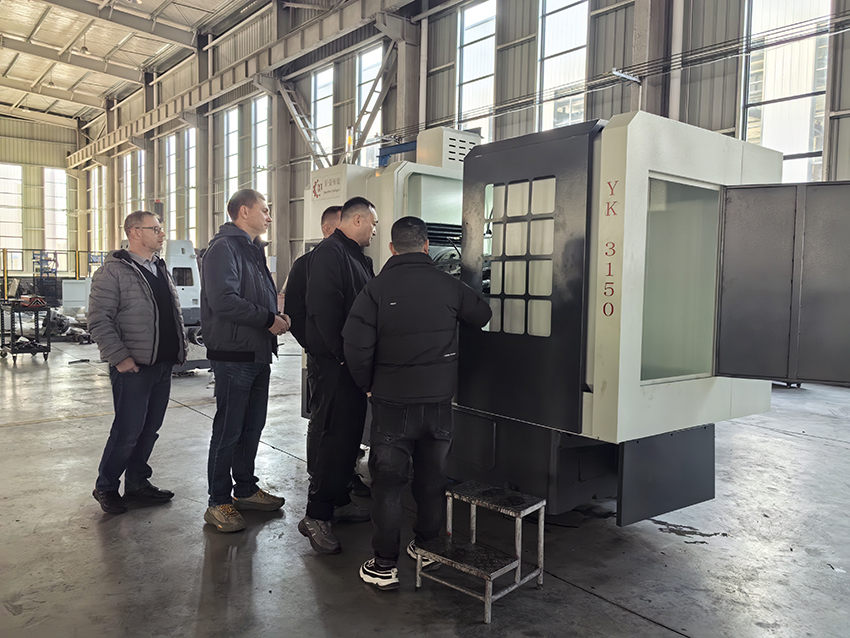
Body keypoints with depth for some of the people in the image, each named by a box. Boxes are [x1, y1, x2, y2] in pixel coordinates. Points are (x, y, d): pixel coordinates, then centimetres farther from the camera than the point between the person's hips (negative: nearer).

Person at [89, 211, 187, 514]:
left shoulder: (161, 270, 17)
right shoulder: (113, 271, -8)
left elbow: (175, 315, 22)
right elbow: (99, 320, -13)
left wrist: (179, 349, 13)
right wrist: (119, 357, -17)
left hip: (163, 365, 7)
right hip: (133, 367, -7)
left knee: (150, 429, 13)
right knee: (128, 431, -2)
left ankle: (137, 481, 28)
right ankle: (106, 487, 17)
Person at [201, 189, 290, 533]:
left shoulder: (253, 249, 19)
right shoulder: (224, 247, -13)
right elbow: (223, 300, -25)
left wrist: (277, 316, 5)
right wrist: (269, 319, -19)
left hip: (258, 355, 10)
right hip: (234, 355, -10)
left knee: (252, 426, 17)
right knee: (228, 431, -1)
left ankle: (246, 489, 31)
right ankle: (218, 503, 11)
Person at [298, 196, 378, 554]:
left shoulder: (358, 257, 19)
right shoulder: (329, 253, -12)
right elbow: (325, 310, -22)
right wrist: (343, 354, -20)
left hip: (354, 362, 10)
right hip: (334, 362, -10)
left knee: (350, 435, 15)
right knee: (335, 437, -8)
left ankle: (338, 500, 28)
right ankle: (316, 516, 2)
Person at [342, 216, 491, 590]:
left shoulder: (377, 289, -9)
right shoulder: (449, 286, -2)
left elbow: (356, 346, -15)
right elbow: (482, 315, 13)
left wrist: (368, 386, 1)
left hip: (391, 401, -2)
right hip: (439, 399, 3)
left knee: (387, 482, 7)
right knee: (432, 478, 18)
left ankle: (384, 566, 13)